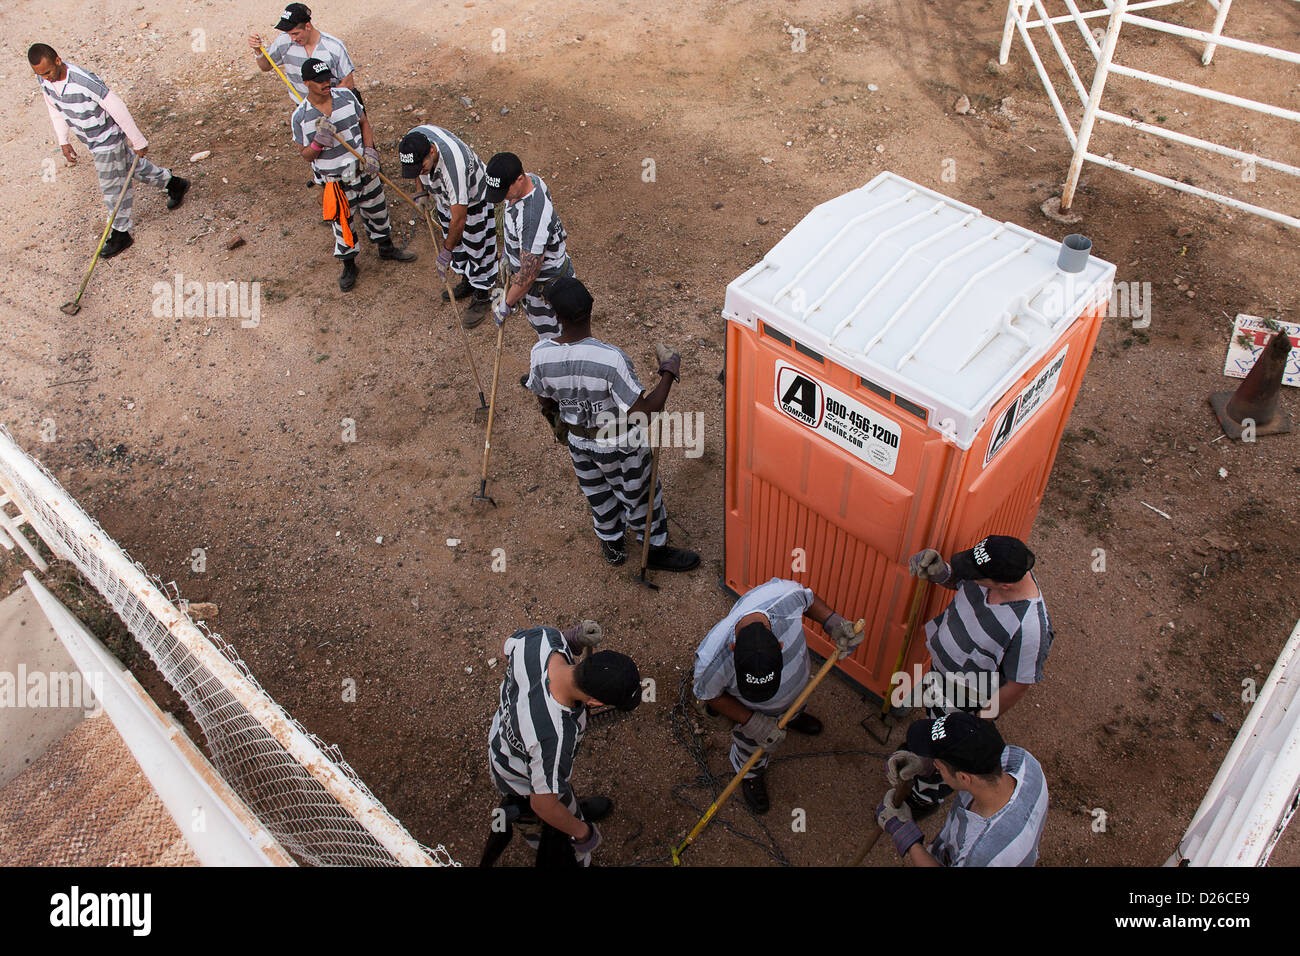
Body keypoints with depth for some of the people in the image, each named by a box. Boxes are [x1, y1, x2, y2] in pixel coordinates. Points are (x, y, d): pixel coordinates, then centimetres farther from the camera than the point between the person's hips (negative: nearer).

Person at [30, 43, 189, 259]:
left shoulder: (84, 81, -34)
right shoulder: (44, 80, -10)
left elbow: (118, 109, -26)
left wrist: (138, 142, -18)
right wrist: (63, 142, 10)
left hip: (108, 139, -8)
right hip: (90, 141, 8)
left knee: (113, 186, 4)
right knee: (128, 166, 26)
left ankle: (121, 233, 23)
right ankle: (173, 183, 46)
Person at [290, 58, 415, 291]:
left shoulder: (346, 96, -7)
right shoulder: (300, 117, -15)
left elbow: (364, 123, 5)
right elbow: (306, 155, -8)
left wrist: (370, 150, -11)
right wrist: (319, 142, -30)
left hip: (364, 169, 3)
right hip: (336, 179, -3)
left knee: (377, 210, 21)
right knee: (342, 222, 11)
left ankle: (386, 247, 47)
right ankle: (349, 265, 33)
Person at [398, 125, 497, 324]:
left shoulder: (454, 165, -46)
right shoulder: (415, 137, -27)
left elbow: (459, 218, -38)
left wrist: (446, 252, -29)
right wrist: (423, 191, 5)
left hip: (474, 198, -7)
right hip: (445, 196, 7)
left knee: (477, 247, 2)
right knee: (455, 241, 21)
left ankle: (482, 297, 21)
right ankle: (467, 282, 42)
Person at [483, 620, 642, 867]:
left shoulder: (542, 638, -34)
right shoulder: (556, 737, -48)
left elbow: (510, 643, -8)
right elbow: (543, 803, -30)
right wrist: (582, 831, -13)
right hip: (525, 786, -6)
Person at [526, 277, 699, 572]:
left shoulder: (540, 354, -22)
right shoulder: (611, 359, -37)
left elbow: (546, 405, -4)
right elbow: (642, 414, -31)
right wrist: (669, 373, -20)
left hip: (579, 442, 4)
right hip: (620, 446, -4)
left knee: (598, 495, 30)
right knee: (639, 495, 24)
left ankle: (612, 546, 56)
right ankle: (655, 550, 48)